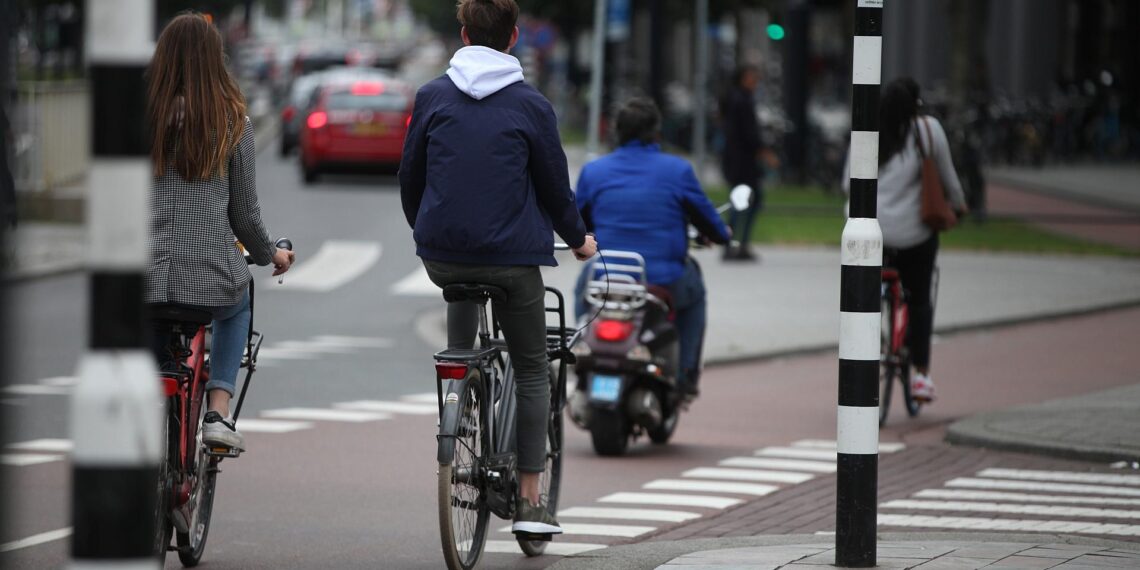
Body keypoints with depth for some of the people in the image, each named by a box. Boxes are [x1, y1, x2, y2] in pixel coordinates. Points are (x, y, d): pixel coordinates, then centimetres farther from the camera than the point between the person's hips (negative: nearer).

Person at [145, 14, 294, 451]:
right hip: (211, 276, 0)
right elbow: (244, 213, 3)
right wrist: (269, 254, 23)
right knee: (237, 309, 35)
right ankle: (218, 412, 17)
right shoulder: (232, 123, -2)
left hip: (143, 277, 0)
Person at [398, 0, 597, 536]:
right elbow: (554, 185, 1)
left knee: (461, 289, 39)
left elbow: (409, 176, 9)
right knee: (531, 371, 10)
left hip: (441, 256, 3)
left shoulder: (431, 96, 0)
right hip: (512, 256, -3)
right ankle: (529, 499, 5)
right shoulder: (530, 105, -6)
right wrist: (578, 239, 20)